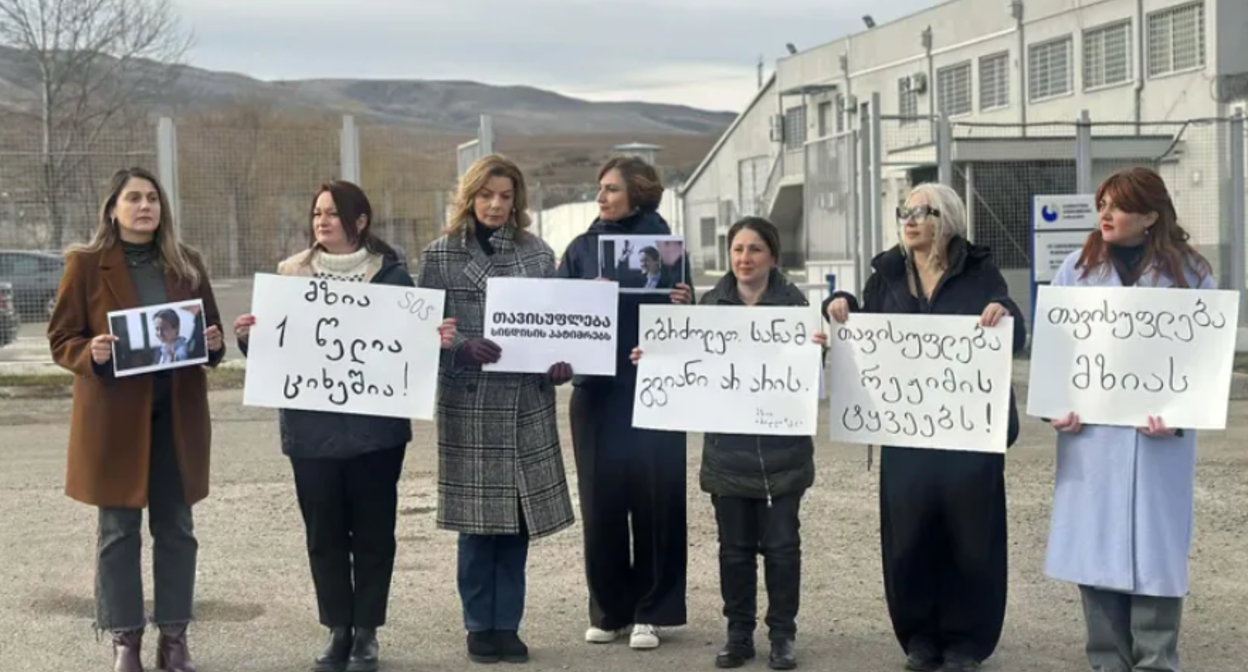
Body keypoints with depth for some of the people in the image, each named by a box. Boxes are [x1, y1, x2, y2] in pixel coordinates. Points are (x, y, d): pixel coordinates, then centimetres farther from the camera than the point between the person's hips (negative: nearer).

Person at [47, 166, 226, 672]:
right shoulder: (86, 264, -2)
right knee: (118, 531, 3)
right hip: (115, 415, -3)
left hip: (177, 414, 3)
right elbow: (61, 338, -1)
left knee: (176, 527, 8)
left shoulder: (186, 263, 8)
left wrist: (214, 344, -8)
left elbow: (209, 330, 14)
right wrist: (91, 354, -21)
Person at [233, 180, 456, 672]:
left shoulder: (390, 274, 0)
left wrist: (435, 339, -19)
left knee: (373, 530, 4)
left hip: (374, 425, -2)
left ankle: (366, 632, 15)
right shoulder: (290, 274, 6)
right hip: (311, 427, 2)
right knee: (323, 533, 6)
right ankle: (338, 629, 16)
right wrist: (248, 337, -14)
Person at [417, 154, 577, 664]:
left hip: (527, 403, 2)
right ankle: (479, 625, 15)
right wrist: (461, 346, -19)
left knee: (517, 516, 6)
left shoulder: (538, 253, 7)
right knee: (478, 518, 2)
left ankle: (507, 624, 17)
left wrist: (561, 363, -9)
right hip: (469, 403, -2)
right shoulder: (440, 255, 1)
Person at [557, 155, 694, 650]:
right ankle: (607, 610, 16)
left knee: (654, 499, 0)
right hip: (597, 391, 2)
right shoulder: (582, 248, 8)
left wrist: (683, 305, -18)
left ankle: (649, 611, 10)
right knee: (601, 501, 4)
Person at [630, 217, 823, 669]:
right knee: (735, 545, 8)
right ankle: (739, 634, 18)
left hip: (780, 446, -2)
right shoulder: (712, 303, 7)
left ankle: (782, 635, 14)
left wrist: (816, 350, -26)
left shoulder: (792, 301, -1)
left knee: (781, 543, 3)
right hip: (728, 447, 2)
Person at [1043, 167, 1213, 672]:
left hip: (1155, 438, -2)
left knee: (1152, 551, 0)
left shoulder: (1189, 274, 2)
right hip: (1090, 436, 2)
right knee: (1094, 550, 5)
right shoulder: (1078, 268, 8)